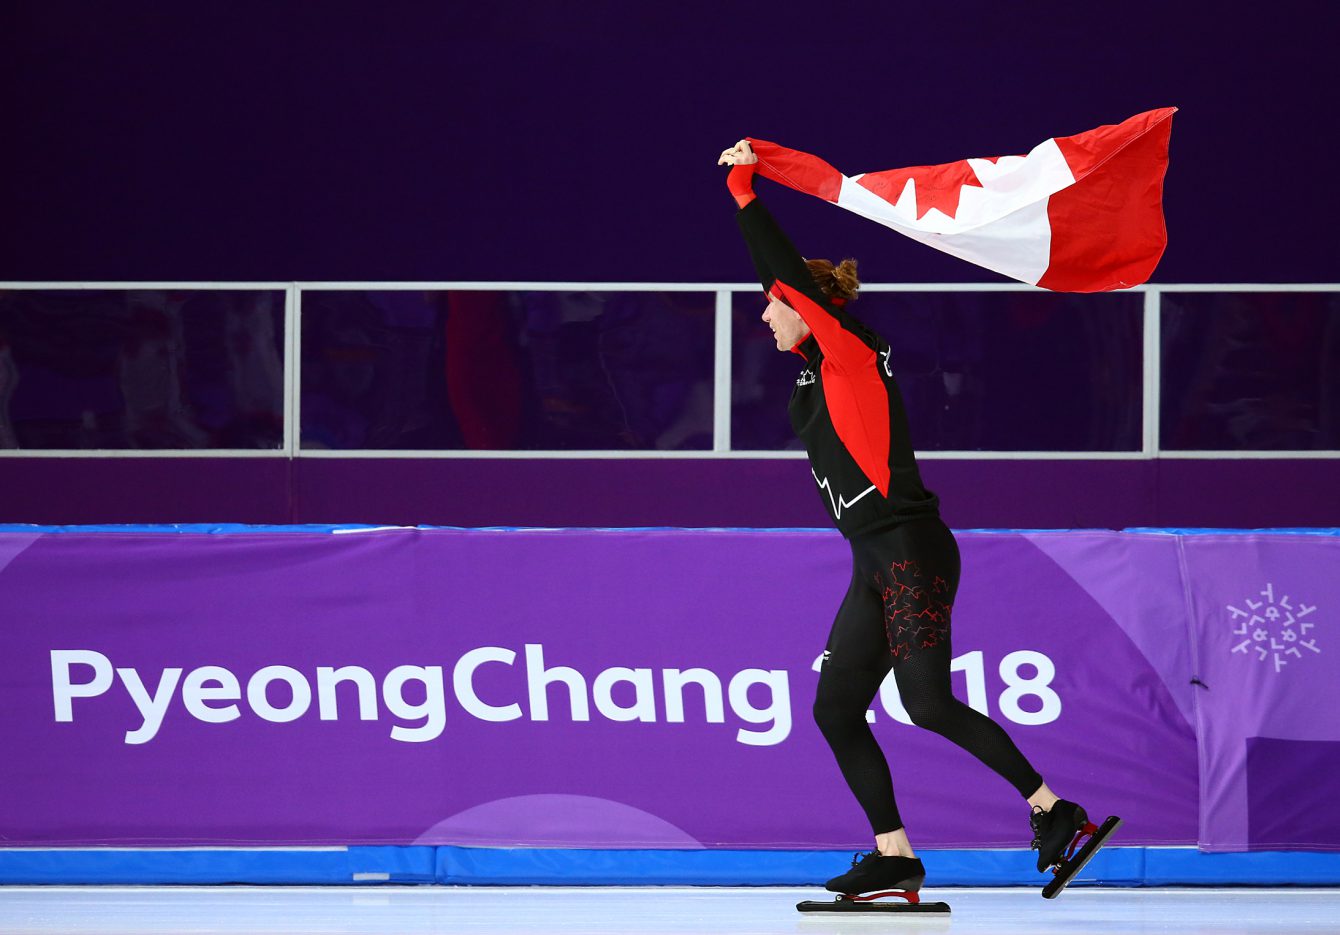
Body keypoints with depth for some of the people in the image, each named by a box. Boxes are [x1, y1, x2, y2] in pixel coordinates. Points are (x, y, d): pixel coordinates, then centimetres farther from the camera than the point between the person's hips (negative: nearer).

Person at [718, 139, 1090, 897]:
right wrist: (745, 189, 27)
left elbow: (790, 273, -11)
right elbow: (780, 273, 26)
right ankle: (895, 856, 4)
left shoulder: (851, 351, -6)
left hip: (910, 551, -10)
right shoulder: (818, 372, 17)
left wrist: (745, 189, -3)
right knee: (836, 708, 5)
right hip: (878, 564, 10)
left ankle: (1052, 809, -11)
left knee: (928, 703, -16)